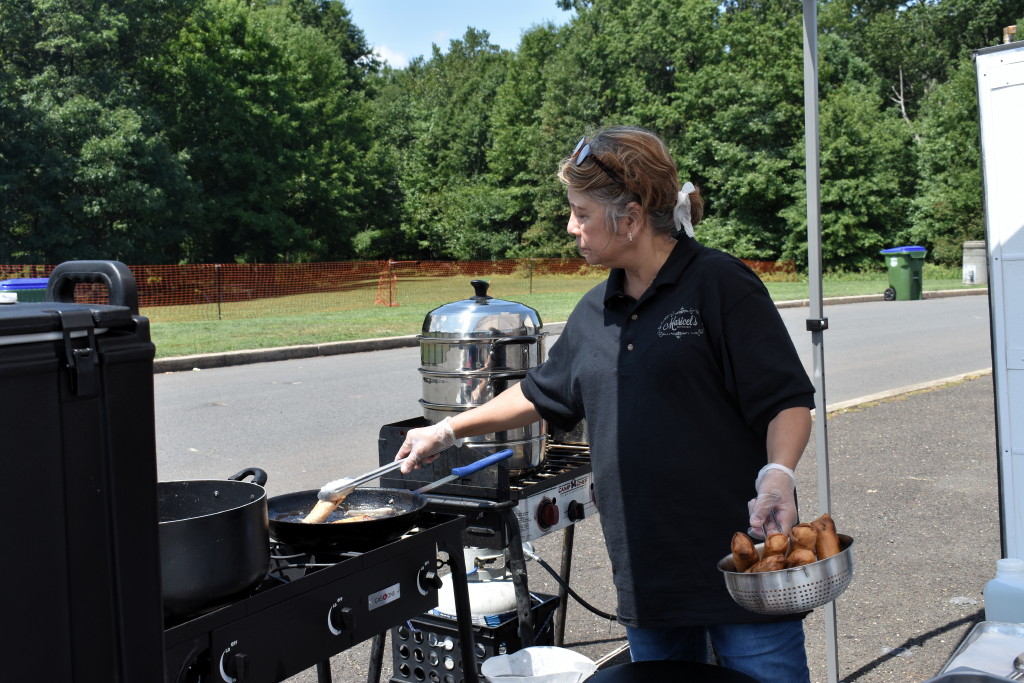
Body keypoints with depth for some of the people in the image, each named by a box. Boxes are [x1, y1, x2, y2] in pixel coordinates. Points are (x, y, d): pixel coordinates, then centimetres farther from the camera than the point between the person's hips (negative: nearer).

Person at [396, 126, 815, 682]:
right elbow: (541, 393, 24)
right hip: (647, 570, 6)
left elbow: (787, 400, -9)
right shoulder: (595, 311, 12)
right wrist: (447, 431, 27)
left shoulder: (719, 284, -8)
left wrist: (777, 476, -27)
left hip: (743, 564, -6)